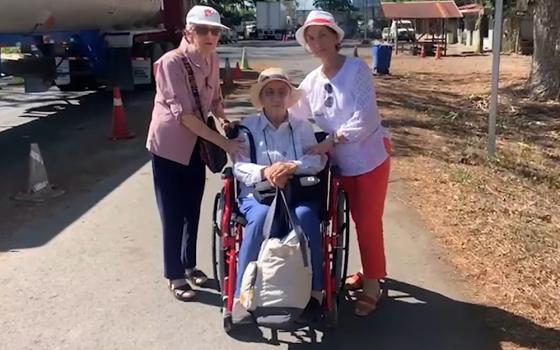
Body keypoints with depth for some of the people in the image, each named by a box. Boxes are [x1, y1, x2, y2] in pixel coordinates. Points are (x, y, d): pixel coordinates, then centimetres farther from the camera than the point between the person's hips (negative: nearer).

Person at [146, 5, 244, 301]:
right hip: (169, 145, -6)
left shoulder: (212, 60, -2)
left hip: (196, 145, 6)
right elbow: (184, 114, -27)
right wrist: (223, 142, -29)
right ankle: (175, 276, 18)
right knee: (173, 213, 2)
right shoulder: (171, 62, -22)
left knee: (193, 209, 16)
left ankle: (189, 265, 34)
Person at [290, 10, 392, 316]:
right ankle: (373, 271, 36)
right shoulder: (310, 82, 4)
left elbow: (365, 119, -21)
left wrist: (332, 141, -27)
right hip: (340, 163, 5)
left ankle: (372, 285, 17)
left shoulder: (357, 69, -13)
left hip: (370, 156, -5)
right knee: (359, 220, 16)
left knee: (368, 221, 1)